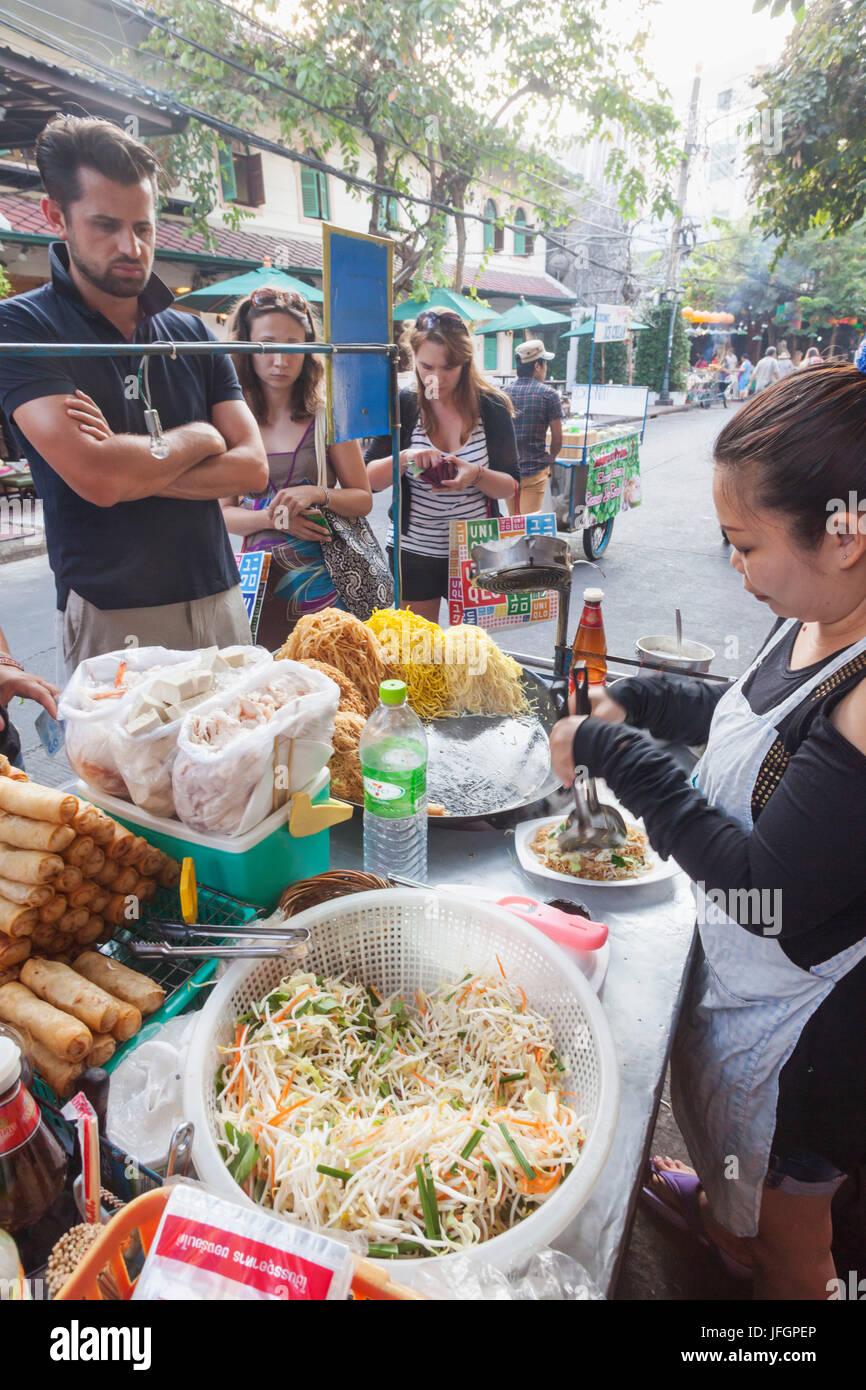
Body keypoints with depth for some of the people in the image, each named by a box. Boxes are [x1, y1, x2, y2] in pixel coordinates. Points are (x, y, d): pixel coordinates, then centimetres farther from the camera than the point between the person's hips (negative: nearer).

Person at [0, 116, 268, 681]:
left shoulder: (194, 336, 12)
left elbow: (252, 467, 1)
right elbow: (96, 477, -17)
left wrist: (130, 466, -11)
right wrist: (199, 438, -1)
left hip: (219, 598, 5)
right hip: (111, 616, -4)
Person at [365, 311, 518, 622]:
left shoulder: (491, 407, -3)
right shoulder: (403, 406, -2)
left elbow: (511, 486, -2)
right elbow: (369, 480, -4)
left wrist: (477, 474, -23)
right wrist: (405, 458, -23)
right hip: (413, 553, 0)